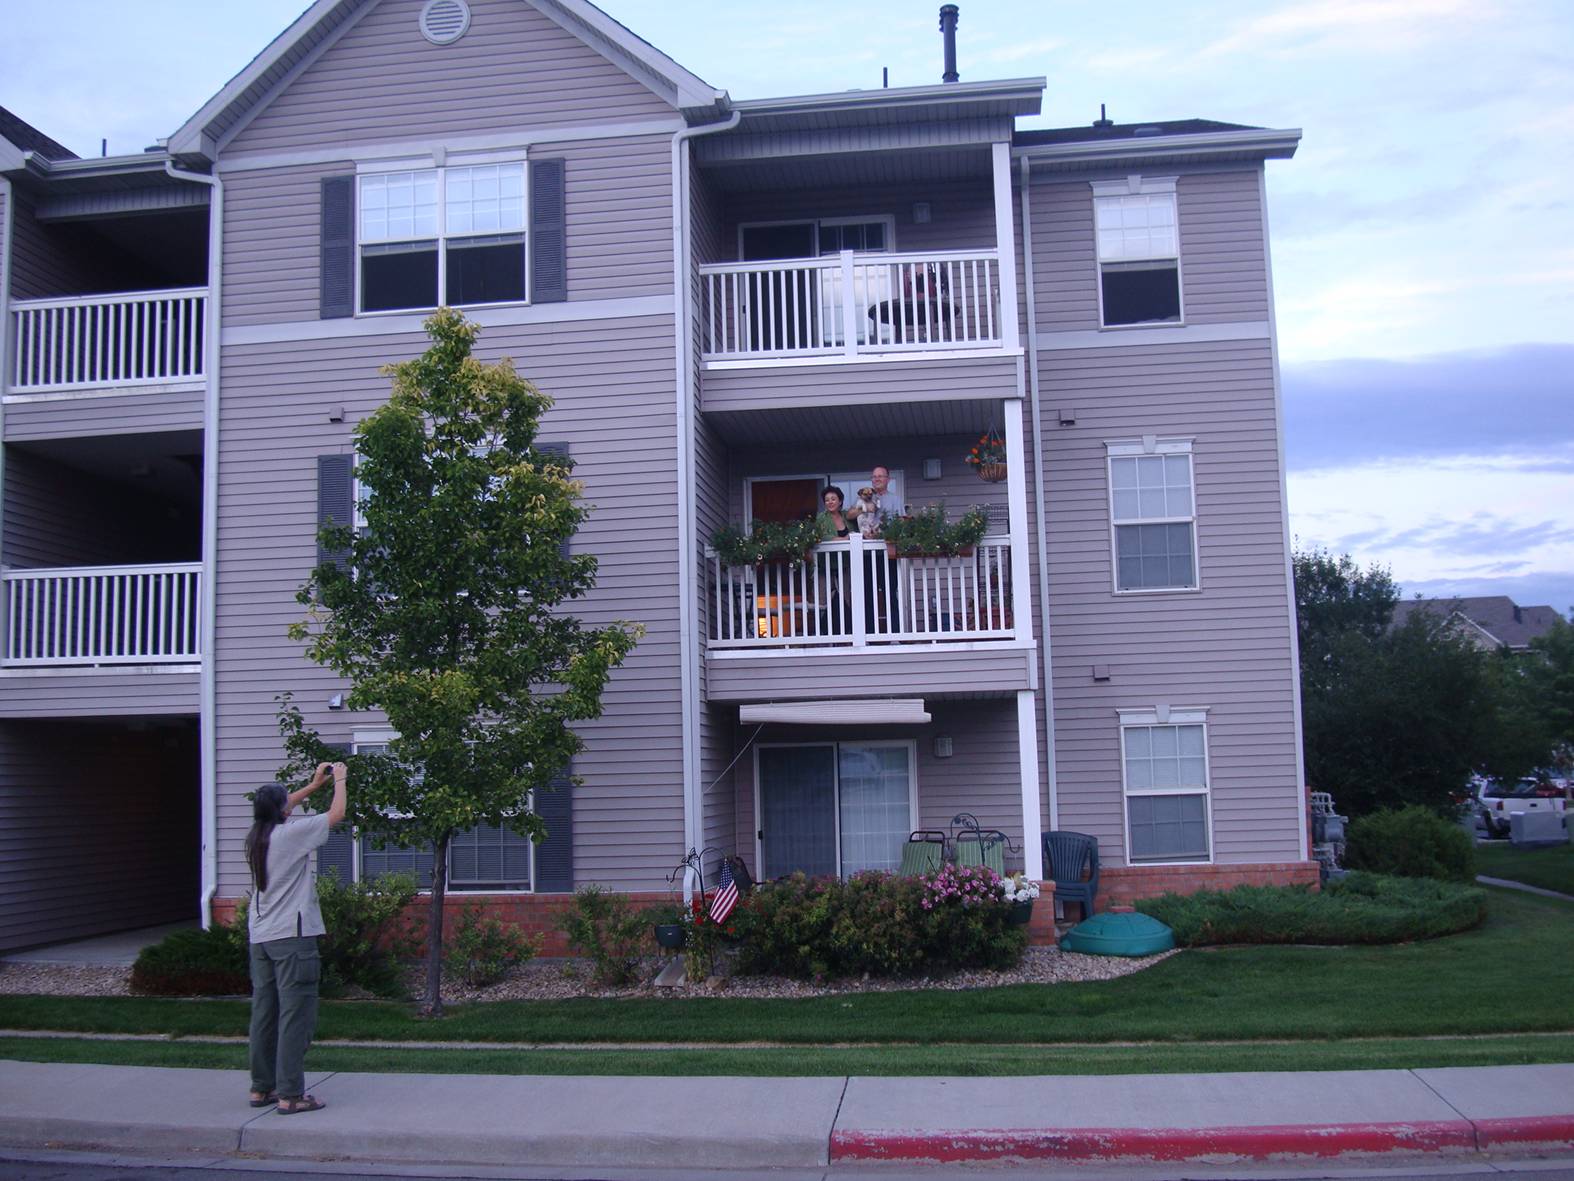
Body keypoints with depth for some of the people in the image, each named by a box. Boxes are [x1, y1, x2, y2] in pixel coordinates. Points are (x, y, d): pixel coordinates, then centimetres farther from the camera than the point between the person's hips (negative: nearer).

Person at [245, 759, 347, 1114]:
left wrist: (315, 784, 32)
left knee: (264, 1012, 13)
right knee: (296, 1015, -5)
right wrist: (339, 780, 12)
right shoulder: (291, 833, -12)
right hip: (291, 937, -8)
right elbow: (336, 814, -4)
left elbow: (278, 807, 30)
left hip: (260, 937, 8)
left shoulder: (256, 836, 9)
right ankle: (290, 1095, -5)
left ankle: (262, 1088, 19)